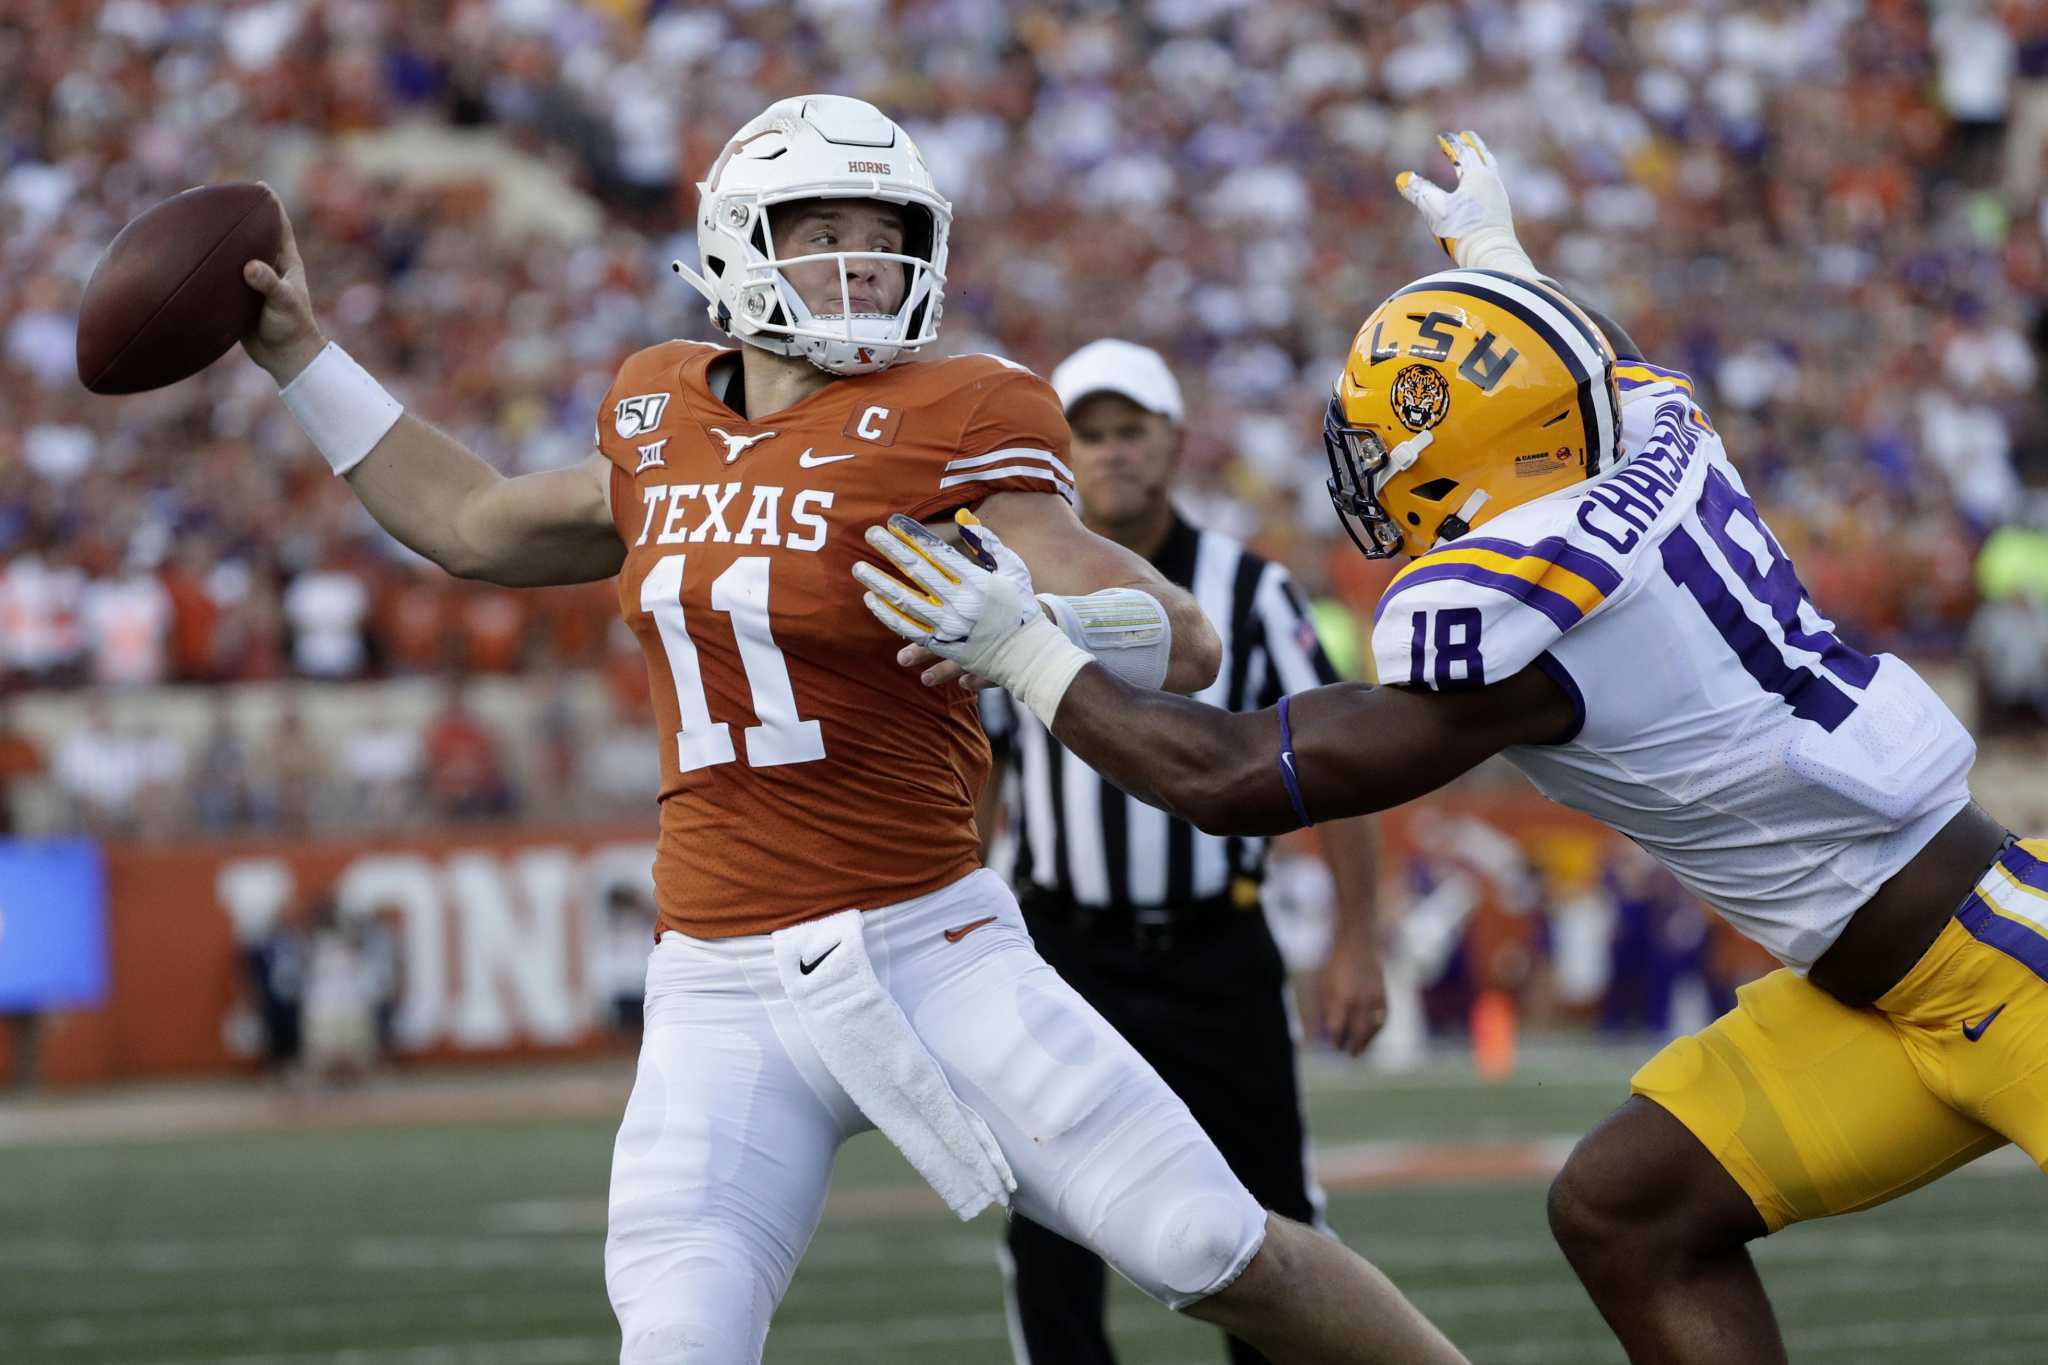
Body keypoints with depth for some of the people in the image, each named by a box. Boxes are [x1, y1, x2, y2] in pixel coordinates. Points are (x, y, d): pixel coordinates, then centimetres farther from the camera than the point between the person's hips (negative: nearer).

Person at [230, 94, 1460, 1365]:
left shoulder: (943, 427, -8)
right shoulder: (666, 423, 10)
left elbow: (1185, 646, -14)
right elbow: (477, 528, 30)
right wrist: (301, 353, 32)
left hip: (929, 951, -4)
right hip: (722, 991, 4)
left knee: (1225, 1258, -4)